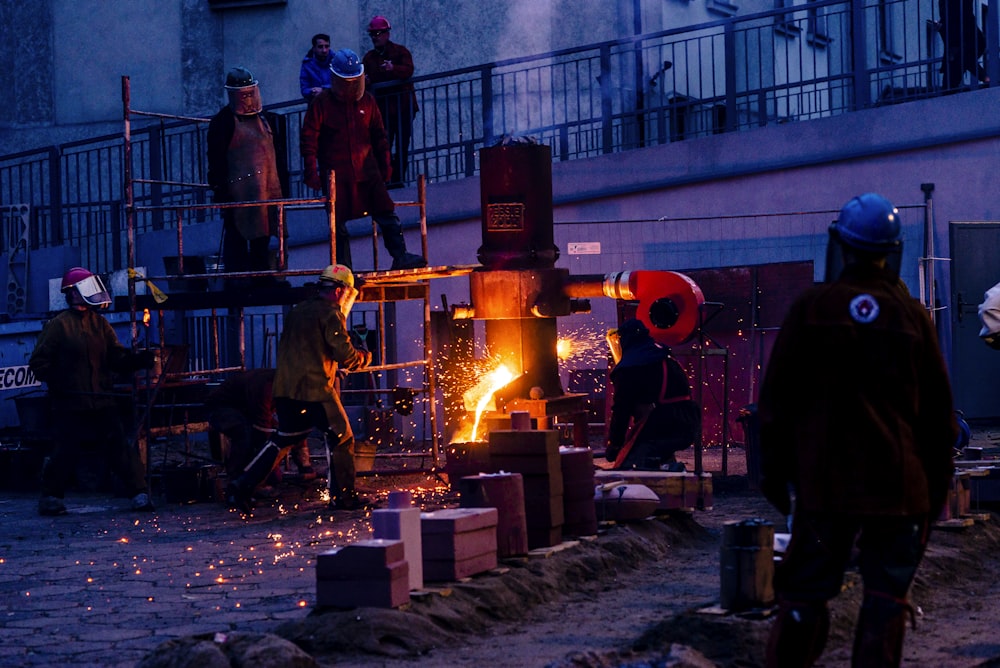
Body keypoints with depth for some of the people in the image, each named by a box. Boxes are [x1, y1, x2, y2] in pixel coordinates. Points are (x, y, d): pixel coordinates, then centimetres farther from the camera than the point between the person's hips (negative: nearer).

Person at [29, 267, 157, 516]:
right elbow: (39, 363, -1)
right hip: (70, 404, -4)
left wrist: (138, 360, -11)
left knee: (121, 446, -3)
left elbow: (117, 358, 6)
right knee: (66, 452, 0)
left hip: (102, 402, 4)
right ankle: (51, 497, 17)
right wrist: (56, 381, -11)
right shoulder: (58, 325, -3)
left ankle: (139, 494, 0)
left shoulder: (100, 323, 11)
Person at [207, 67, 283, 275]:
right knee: (236, 242, -5)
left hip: (264, 192, 8)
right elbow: (216, 160, -10)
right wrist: (220, 191, -16)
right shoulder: (223, 121, -7)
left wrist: (274, 187, 24)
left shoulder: (260, 118, 17)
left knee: (262, 242, 14)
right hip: (239, 194, -8)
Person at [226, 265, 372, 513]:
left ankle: (242, 486, 6)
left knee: (283, 440, 15)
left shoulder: (298, 311, 17)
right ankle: (343, 497, 10)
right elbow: (344, 353, -14)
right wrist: (362, 358, 8)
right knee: (341, 439, 7)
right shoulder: (330, 314, -8)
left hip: (286, 388, 8)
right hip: (316, 390, -7)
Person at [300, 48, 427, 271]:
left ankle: (400, 257, -1)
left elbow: (378, 135, 16)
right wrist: (311, 172, -7)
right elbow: (309, 139, -3)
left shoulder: (367, 101, 7)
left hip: (367, 171, 3)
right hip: (336, 175, -3)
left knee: (387, 215, -4)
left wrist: (384, 165, 13)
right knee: (338, 223, 2)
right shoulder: (321, 103, -4)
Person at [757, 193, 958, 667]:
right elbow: (938, 410, 5)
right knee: (886, 597, 5)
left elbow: (777, 397, 1)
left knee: (804, 593, 5)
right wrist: (937, 483, 13)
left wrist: (773, 469, 9)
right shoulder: (912, 316, 0)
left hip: (824, 482, 0)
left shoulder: (811, 308, -2)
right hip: (898, 485, 0)